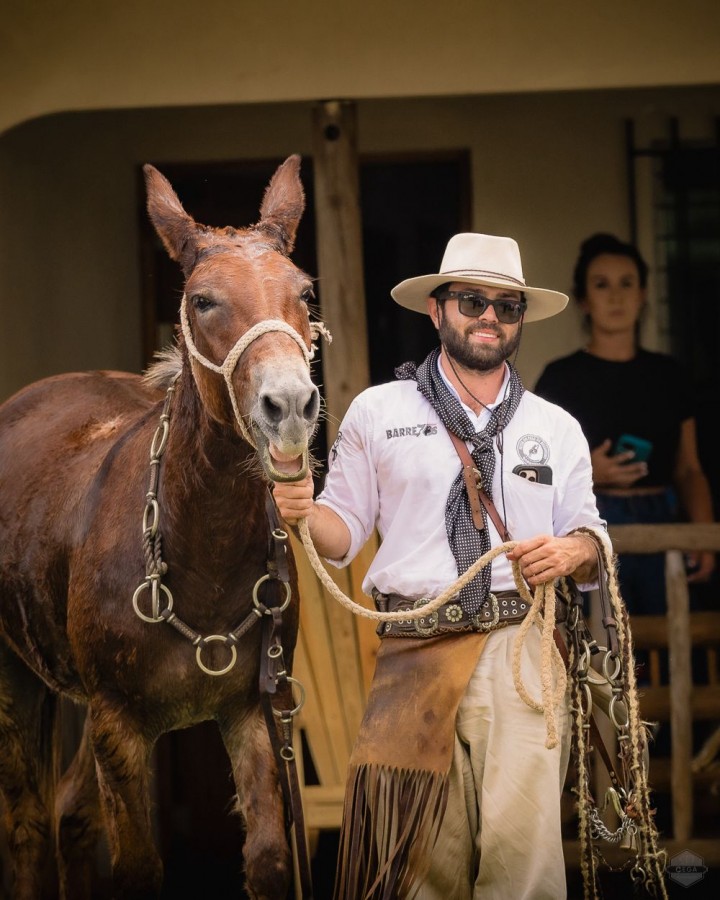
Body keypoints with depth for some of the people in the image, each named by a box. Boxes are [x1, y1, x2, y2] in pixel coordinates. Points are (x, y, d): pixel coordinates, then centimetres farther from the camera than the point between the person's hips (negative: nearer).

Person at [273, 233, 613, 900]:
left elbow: (592, 539, 17)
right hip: (414, 650, 0)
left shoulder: (557, 428, 15)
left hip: (521, 647, 1)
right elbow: (343, 532, 11)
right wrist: (303, 514, -10)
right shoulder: (376, 411, 10)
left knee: (520, 839, -14)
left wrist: (574, 551, -5)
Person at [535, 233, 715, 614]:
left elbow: (688, 470, 13)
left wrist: (704, 533, -3)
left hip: (661, 531, 3)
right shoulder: (561, 378, 2)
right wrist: (586, 472, -17)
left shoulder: (669, 375, 12)